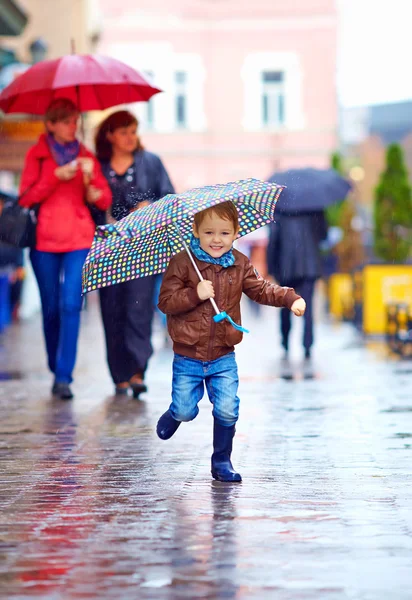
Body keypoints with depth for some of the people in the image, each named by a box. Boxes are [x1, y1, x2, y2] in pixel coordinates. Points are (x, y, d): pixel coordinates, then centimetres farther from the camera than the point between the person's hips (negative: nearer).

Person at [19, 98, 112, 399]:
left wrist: (91, 187, -14)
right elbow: (26, 198, 0)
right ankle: (57, 371, 23)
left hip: (80, 239, 0)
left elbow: (106, 200, 7)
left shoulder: (86, 157, 10)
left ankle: (64, 377, -13)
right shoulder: (37, 155, 6)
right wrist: (56, 177, -11)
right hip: (44, 239, 0)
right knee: (51, 308, 6)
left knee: (71, 304, -13)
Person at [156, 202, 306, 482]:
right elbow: (165, 301, -11)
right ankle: (173, 416, 41)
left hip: (223, 357, 2)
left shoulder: (240, 265, 2)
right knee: (186, 410, 3)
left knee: (227, 411, -5)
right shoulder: (182, 264, -9)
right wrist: (195, 294, -25)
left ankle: (222, 461, 15)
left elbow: (262, 290, 5)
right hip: (188, 357, -2)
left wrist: (291, 298, -10)